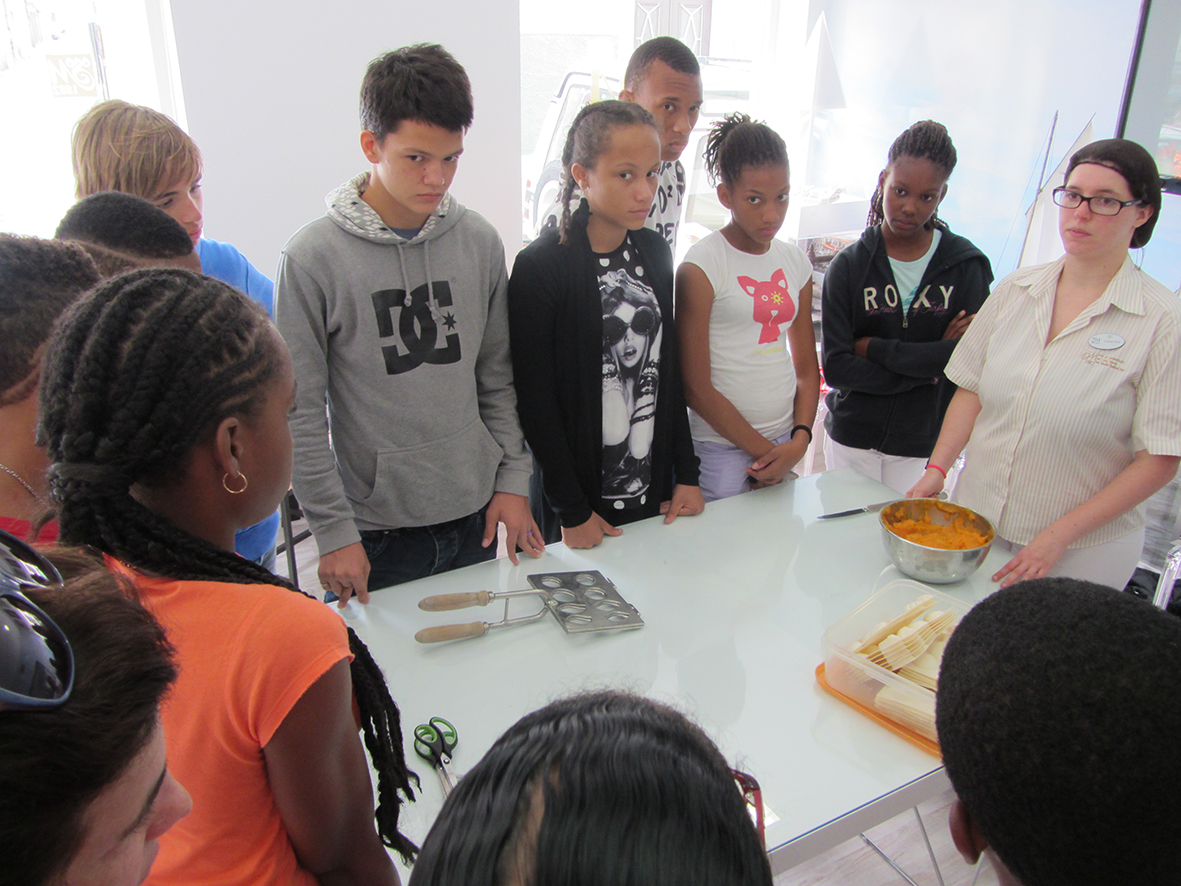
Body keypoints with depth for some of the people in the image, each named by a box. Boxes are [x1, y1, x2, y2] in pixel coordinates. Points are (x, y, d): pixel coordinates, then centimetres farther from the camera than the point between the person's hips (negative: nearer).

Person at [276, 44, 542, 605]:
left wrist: (512, 478, 4)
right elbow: (301, 414, -9)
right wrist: (332, 531, -9)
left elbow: (497, 378, 8)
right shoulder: (313, 258, -12)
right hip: (377, 526, -4)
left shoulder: (479, 242, 0)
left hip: (474, 514, 4)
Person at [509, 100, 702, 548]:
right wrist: (572, 512, -13)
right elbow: (535, 401, -14)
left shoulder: (654, 251, 4)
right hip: (580, 499, -5)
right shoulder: (540, 267, -15)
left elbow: (669, 370, 9)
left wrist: (687, 473, 6)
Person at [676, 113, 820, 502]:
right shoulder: (701, 267, -10)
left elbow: (807, 368, 13)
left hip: (785, 444, 5)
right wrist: (763, 450, -8)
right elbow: (695, 387, -12)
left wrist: (799, 440, -3)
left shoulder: (796, 262, 8)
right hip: (720, 448, -5)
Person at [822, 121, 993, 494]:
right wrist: (927, 364, -14)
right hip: (852, 438, 0)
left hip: (923, 446, 0)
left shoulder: (966, 264, -2)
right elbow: (836, 368, -10)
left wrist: (874, 348, -12)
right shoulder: (849, 266, -3)